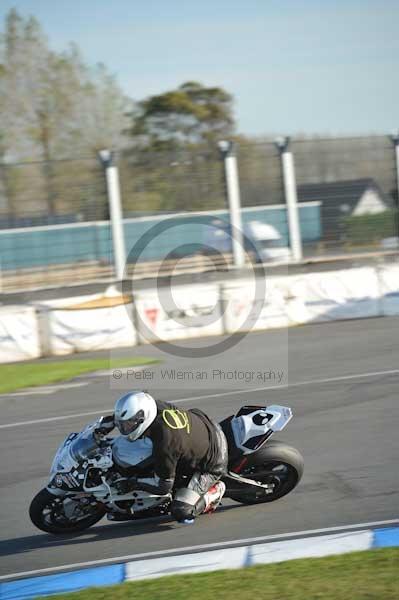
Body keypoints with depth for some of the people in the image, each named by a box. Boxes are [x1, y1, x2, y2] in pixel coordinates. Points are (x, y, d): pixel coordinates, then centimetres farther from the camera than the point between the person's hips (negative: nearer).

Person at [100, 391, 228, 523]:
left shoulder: (164, 445, -39)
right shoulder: (155, 406, -21)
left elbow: (164, 488, -25)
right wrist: (106, 423, 0)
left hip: (210, 463, -8)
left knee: (182, 514, -14)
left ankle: (214, 492, 8)